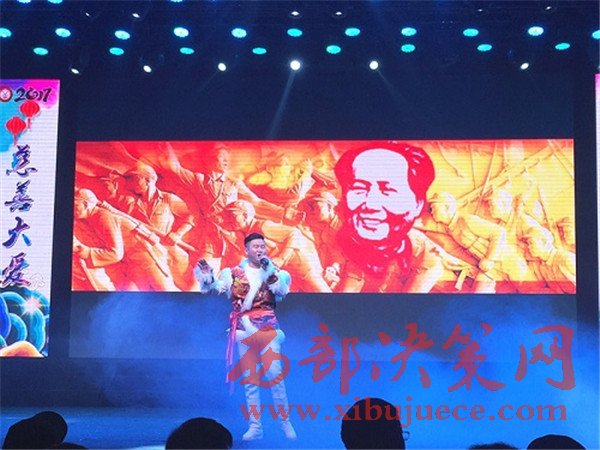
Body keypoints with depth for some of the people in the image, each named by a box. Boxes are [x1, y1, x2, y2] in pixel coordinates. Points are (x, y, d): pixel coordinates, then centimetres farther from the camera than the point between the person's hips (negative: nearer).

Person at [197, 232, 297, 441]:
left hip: (268, 328, -1)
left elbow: (282, 291, -12)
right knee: (250, 378, 5)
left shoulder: (274, 272, 5)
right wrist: (206, 275, -18)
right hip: (245, 330, 1)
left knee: (275, 374, -7)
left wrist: (270, 272, -21)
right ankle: (255, 426, 13)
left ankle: (285, 422, 8)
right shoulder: (234, 273, 6)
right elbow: (212, 287, 1)